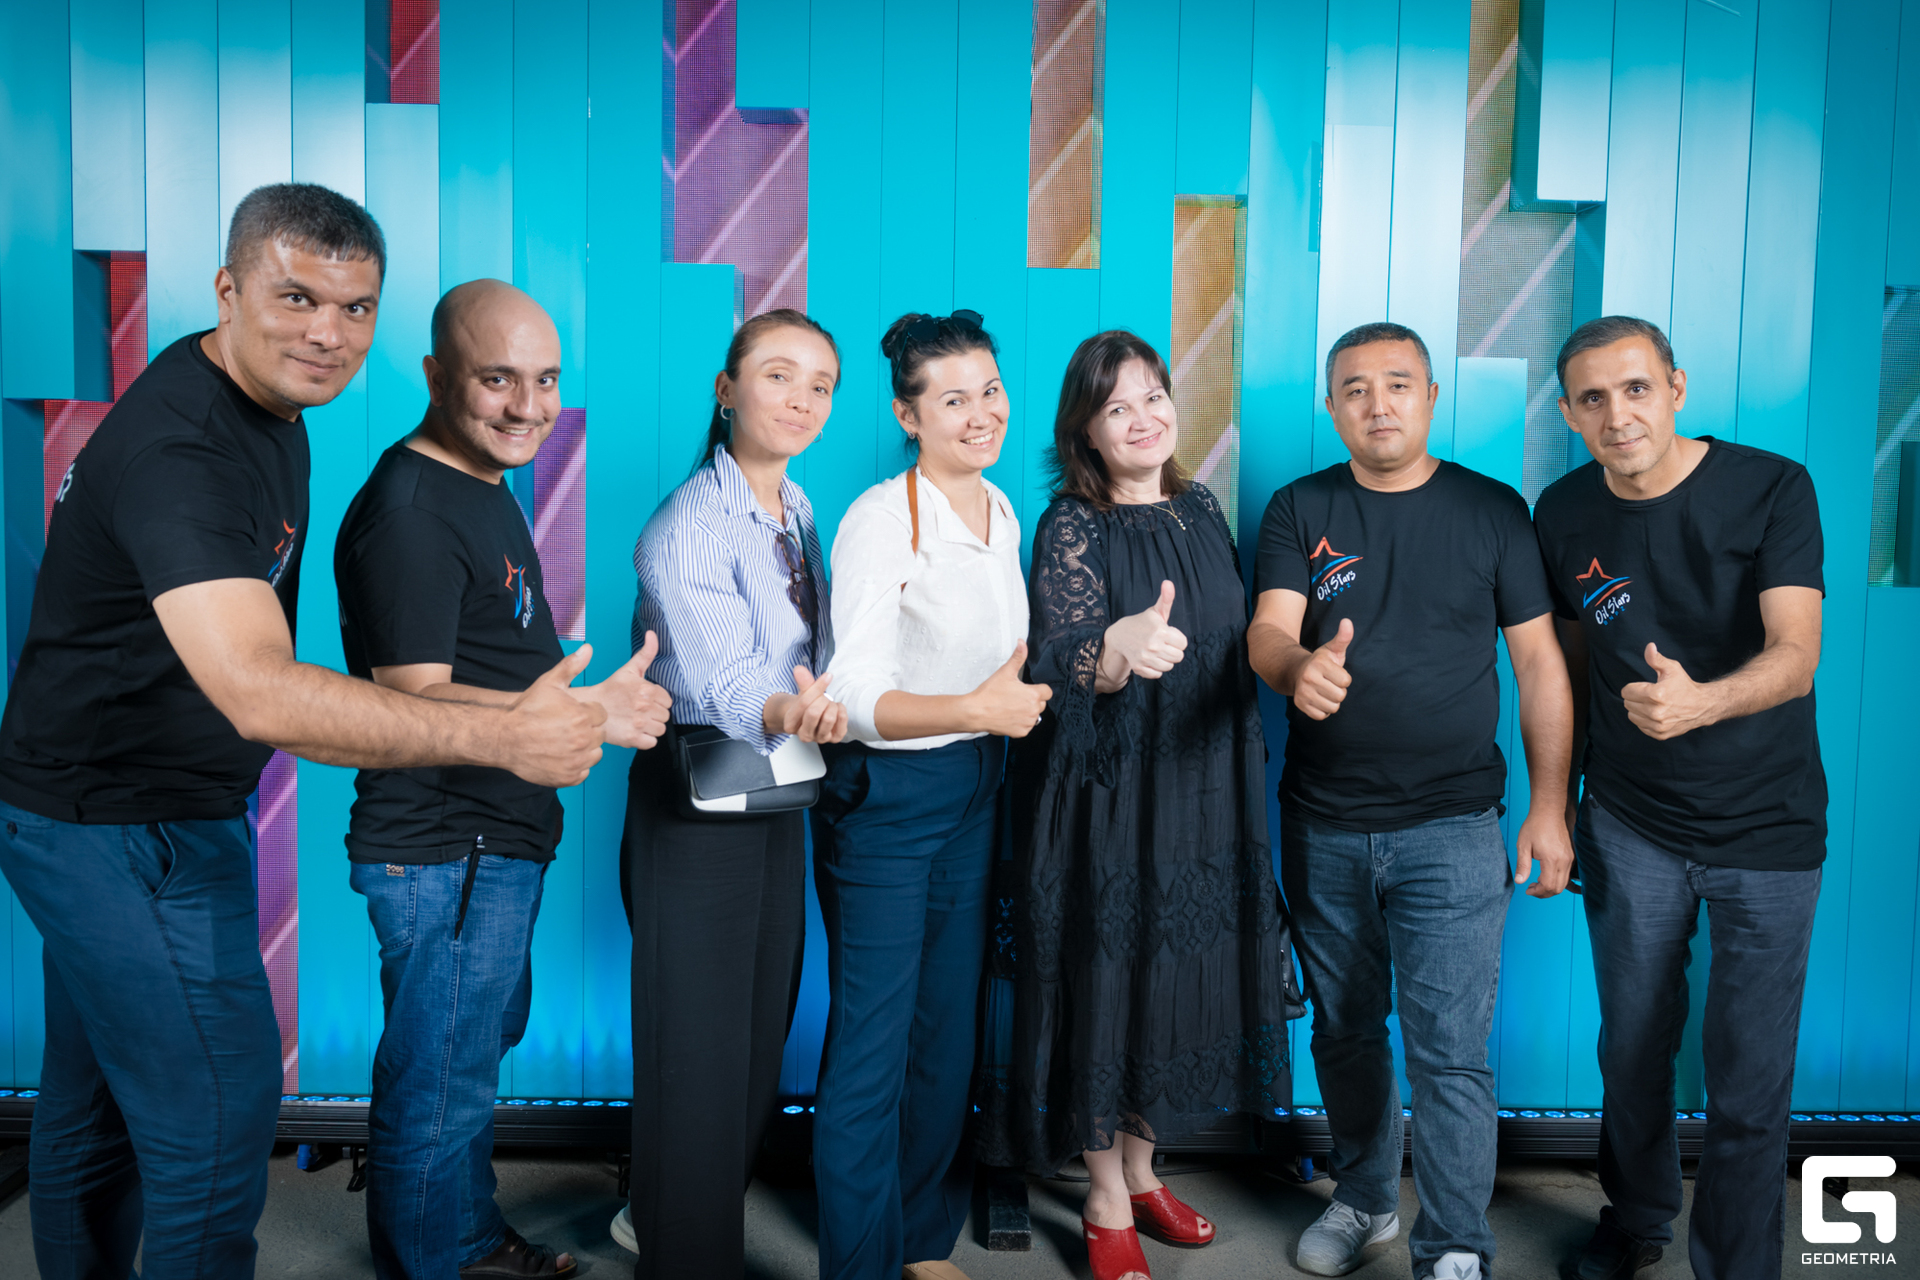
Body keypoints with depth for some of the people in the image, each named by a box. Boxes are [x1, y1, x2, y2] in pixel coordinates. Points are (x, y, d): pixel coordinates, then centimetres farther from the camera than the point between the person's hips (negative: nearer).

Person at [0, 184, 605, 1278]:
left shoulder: (270, 407, 4)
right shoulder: (177, 448, -28)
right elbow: (258, 692, -42)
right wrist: (502, 736, -45)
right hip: (127, 833, -10)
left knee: (95, 1102, 23)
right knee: (216, 1124, -5)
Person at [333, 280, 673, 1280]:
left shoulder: (484, 484, 13)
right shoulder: (409, 507, -21)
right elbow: (414, 700, -27)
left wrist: (602, 697, 18)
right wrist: (589, 712, -30)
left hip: (496, 841, 11)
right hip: (444, 857, -11)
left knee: (481, 1049, 25)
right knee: (438, 1089, 4)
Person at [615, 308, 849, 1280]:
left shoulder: (798, 512, 7)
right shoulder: (688, 526, -18)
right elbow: (717, 679, -31)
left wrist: (820, 712, 0)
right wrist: (785, 713, -49)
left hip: (775, 799, 9)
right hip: (695, 805, -8)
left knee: (761, 1033, 19)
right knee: (699, 1048, -1)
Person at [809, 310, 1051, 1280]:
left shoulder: (1001, 513, 7)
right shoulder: (879, 521, -16)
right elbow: (855, 699, -22)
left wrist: (1018, 677, 3)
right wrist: (975, 709, -33)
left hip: (975, 793, 7)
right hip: (885, 798, -7)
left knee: (951, 1035, 16)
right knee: (872, 1047, 0)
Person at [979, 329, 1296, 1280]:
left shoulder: (1197, 508, 6)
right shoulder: (1071, 528, -12)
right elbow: (1055, 667, -26)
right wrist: (1121, 645, -47)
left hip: (1201, 798, 6)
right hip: (1107, 804, -6)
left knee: (1177, 982, 15)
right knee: (1107, 987, 3)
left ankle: (1141, 1174, 35)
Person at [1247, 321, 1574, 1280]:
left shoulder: (1492, 510, 2)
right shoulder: (1299, 511, 3)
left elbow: (1540, 663, 3)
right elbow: (1267, 632, -11)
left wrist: (1550, 805, -3)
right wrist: (1297, 667, -36)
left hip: (1450, 827, -2)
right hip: (1322, 829, 2)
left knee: (1449, 1051, -6)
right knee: (1345, 1031, 16)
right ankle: (1364, 1197, 36)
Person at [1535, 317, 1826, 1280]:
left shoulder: (1772, 489, -13)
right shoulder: (1564, 514, -3)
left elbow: (1796, 655, -23)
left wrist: (1701, 703, -44)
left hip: (1767, 831, -2)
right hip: (1630, 824, 3)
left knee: (1749, 1080, 2)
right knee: (1631, 1047, 14)